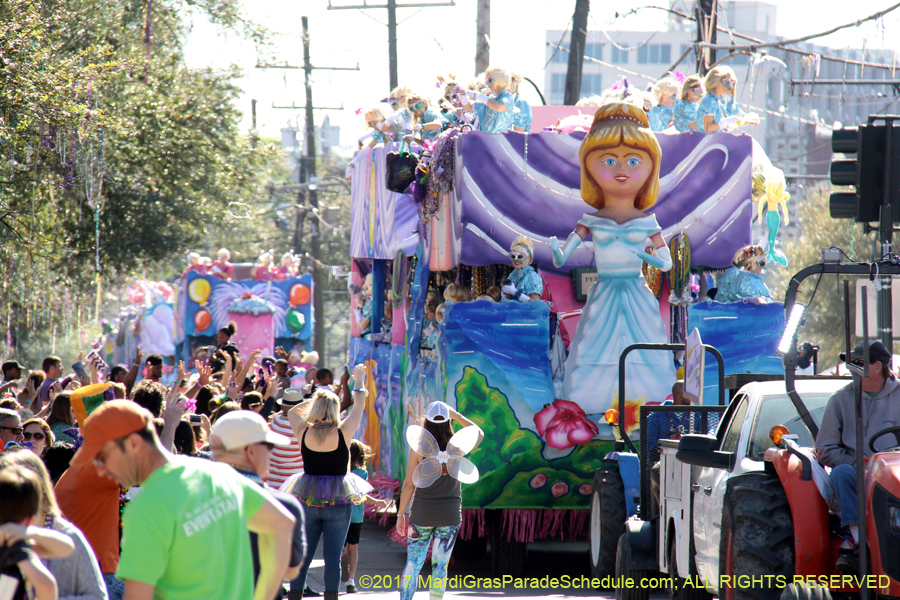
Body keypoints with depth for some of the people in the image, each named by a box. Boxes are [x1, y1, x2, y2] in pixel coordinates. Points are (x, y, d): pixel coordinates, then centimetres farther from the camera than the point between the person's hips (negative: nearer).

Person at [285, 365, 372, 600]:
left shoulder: (303, 433, -4)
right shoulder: (343, 433, -9)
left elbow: (292, 412, 18)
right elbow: (359, 408, 8)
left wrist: (315, 399, 20)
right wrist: (359, 382, 22)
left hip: (307, 499, 2)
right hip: (337, 501, -2)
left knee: (302, 555, 7)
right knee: (333, 557, 1)